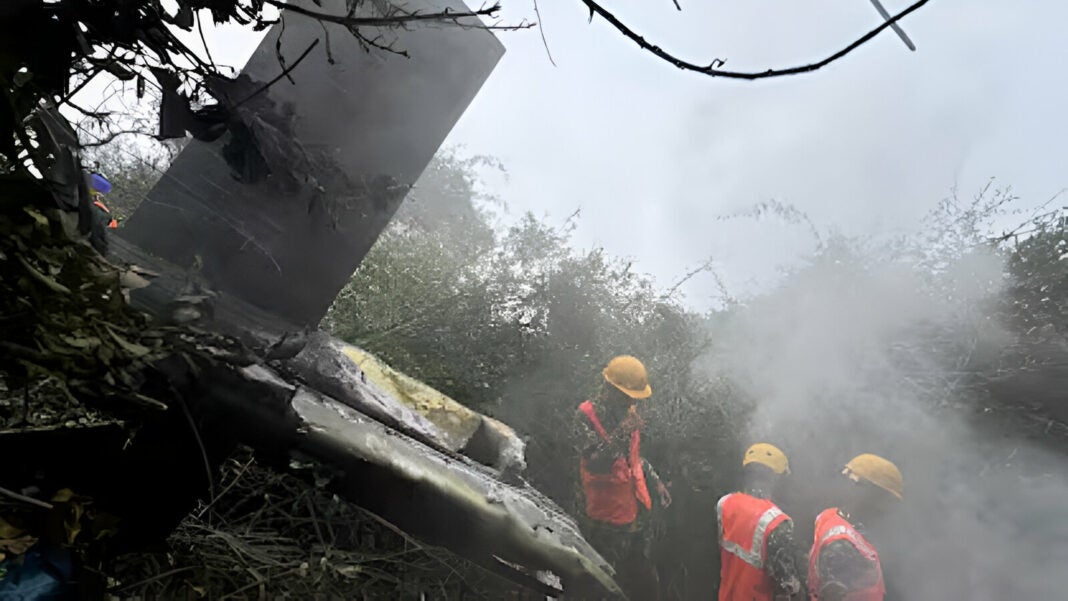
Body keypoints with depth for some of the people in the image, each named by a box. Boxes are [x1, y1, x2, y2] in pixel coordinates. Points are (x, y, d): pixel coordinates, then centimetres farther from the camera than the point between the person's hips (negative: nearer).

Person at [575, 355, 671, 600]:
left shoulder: (627, 411, 5)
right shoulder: (587, 415, -18)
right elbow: (595, 464, -28)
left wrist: (655, 481, 14)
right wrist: (622, 433, -32)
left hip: (637, 510, 7)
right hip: (607, 518, -7)